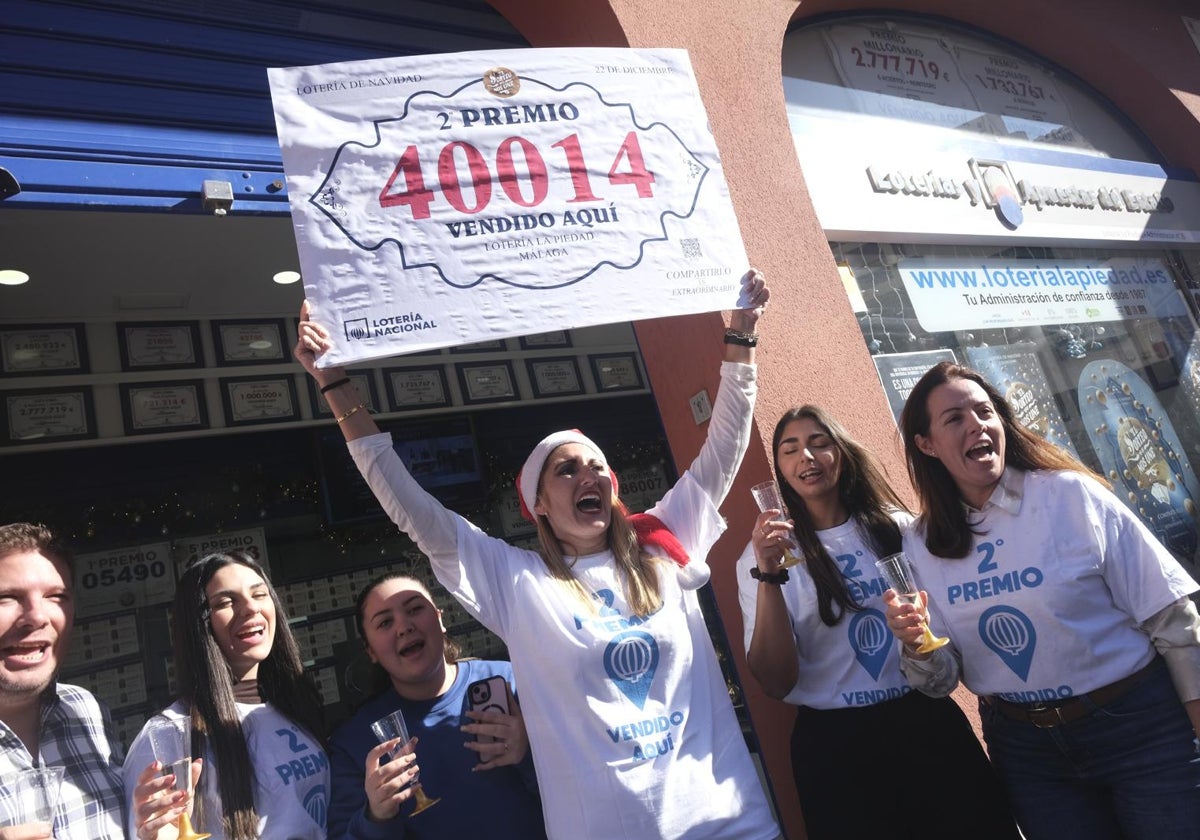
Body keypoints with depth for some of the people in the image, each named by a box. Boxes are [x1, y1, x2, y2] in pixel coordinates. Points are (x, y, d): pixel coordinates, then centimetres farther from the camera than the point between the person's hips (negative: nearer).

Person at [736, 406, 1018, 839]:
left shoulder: (897, 526, 3)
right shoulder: (764, 553, -5)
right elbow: (776, 683, -13)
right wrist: (768, 576, -24)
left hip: (928, 721, 3)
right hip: (835, 745, -2)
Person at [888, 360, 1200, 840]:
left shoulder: (1072, 495, -13)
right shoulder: (922, 546, -5)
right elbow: (943, 681, -2)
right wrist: (917, 645, -23)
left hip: (1141, 725, -2)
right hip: (1025, 748, 2)